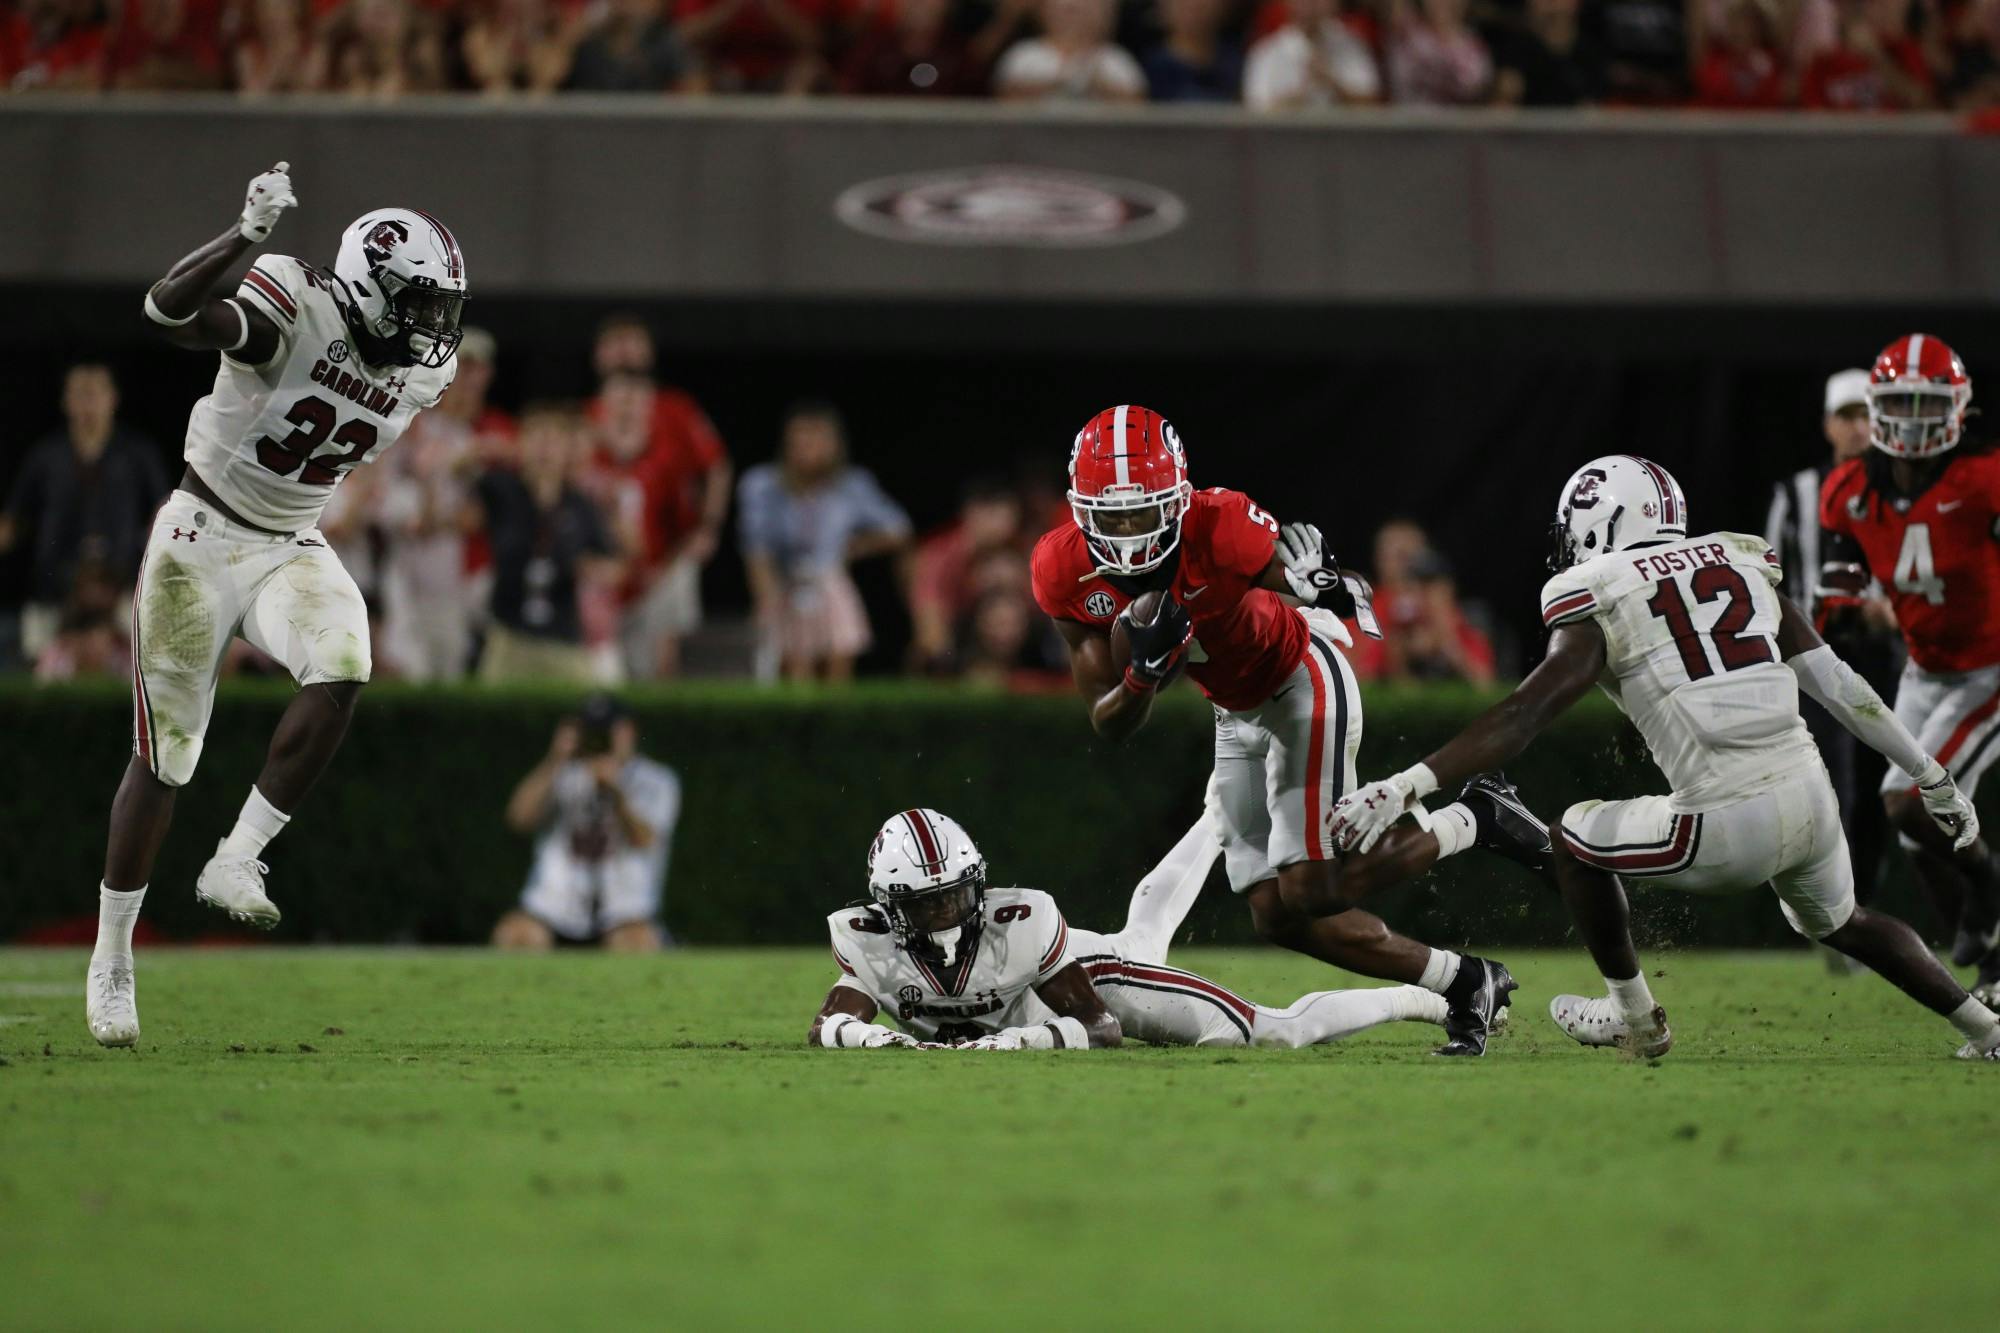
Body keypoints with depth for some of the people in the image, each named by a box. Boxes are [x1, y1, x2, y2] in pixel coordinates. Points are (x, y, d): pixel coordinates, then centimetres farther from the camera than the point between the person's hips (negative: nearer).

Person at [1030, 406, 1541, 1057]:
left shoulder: (1221, 528, -33)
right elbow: (1110, 724, -14)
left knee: (1310, 893, -15)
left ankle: (1476, 820, 6)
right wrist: (1144, 671, -36)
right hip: (1239, 713, 6)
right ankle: (1467, 985, 17)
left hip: (1302, 681, -6)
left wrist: (1307, 578, -46)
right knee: (1276, 916, 4)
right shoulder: (1065, 570, -19)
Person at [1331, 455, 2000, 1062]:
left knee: (1577, 841, 20)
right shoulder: (1743, 566, 14)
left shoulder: (1599, 604, -1)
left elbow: (1521, 718, -13)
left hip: (1729, 828, -6)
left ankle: (1635, 1018, 29)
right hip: (1812, 799, 6)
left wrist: (1407, 786, -18)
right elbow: (1839, 685, 14)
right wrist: (1932, 777, 21)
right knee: (1838, 923, 35)